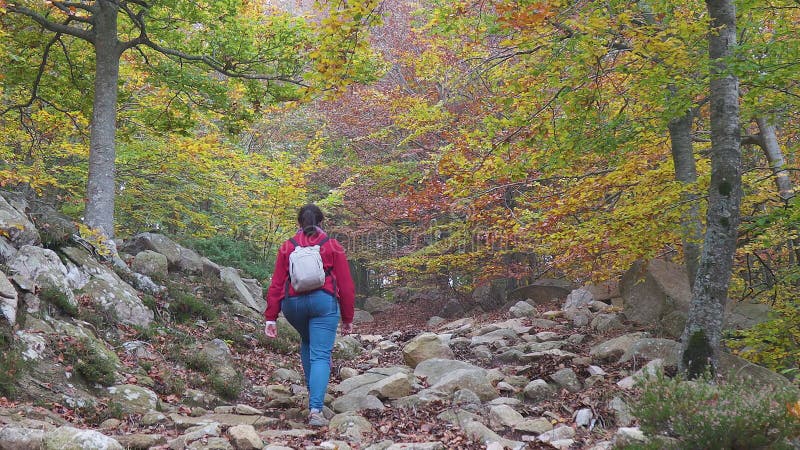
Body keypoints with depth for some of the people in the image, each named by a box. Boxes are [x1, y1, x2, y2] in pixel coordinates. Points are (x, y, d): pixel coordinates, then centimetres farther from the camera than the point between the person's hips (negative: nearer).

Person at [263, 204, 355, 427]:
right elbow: (346, 285, 4)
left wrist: (270, 318, 7)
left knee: (306, 342, 30)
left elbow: (276, 285, 5)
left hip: (293, 303, 3)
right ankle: (315, 409, -17)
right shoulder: (333, 247, 7)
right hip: (323, 301, -3)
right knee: (320, 355, -5)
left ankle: (313, 390, 27)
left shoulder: (287, 247, 11)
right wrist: (347, 318, 11)